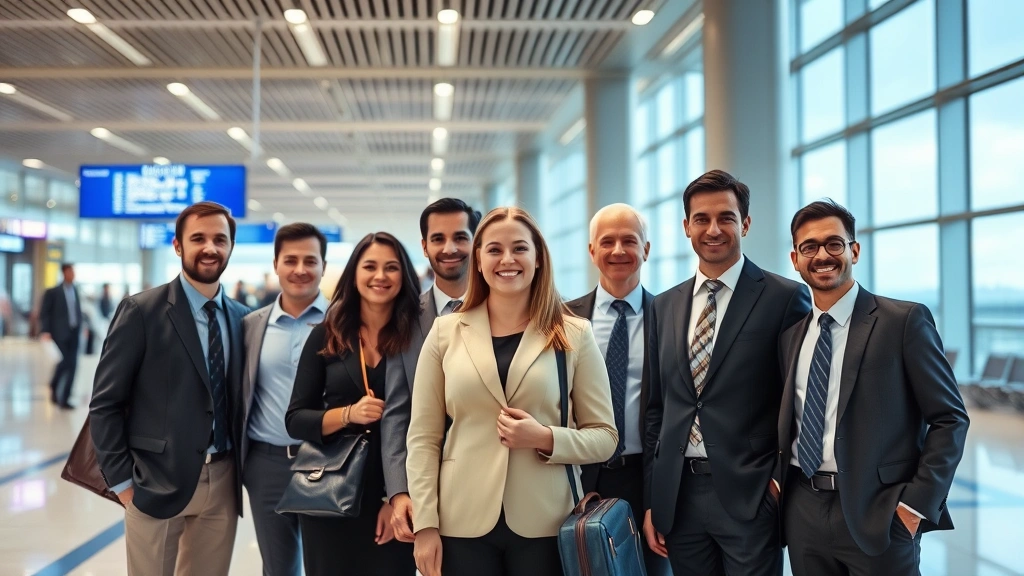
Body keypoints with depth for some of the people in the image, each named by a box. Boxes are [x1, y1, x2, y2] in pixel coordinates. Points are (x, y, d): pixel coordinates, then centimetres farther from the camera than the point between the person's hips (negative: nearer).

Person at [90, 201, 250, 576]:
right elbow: (105, 403, -7)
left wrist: (240, 469, 7)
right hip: (158, 482, -4)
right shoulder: (141, 311, -7)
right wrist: (121, 481, -9)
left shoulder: (242, 318, 7)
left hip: (224, 482, 4)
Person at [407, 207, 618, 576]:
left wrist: (546, 439, -15)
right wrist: (425, 523, -2)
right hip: (463, 523, 1)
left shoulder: (575, 335, 2)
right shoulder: (446, 332, 4)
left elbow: (604, 437, 2)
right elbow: (423, 438, 4)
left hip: (546, 524, 0)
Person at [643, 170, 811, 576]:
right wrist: (650, 500, 10)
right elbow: (655, 408, 12)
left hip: (750, 494, -4)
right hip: (678, 495, 4)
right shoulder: (664, 307, 11)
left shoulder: (785, 298, -4)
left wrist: (784, 476, -6)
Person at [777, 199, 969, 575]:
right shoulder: (791, 333, 10)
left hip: (877, 513, -5)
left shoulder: (905, 321, -6)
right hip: (803, 512, 5)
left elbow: (950, 418, -7)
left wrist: (917, 502, -12)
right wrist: (776, 475, 3)